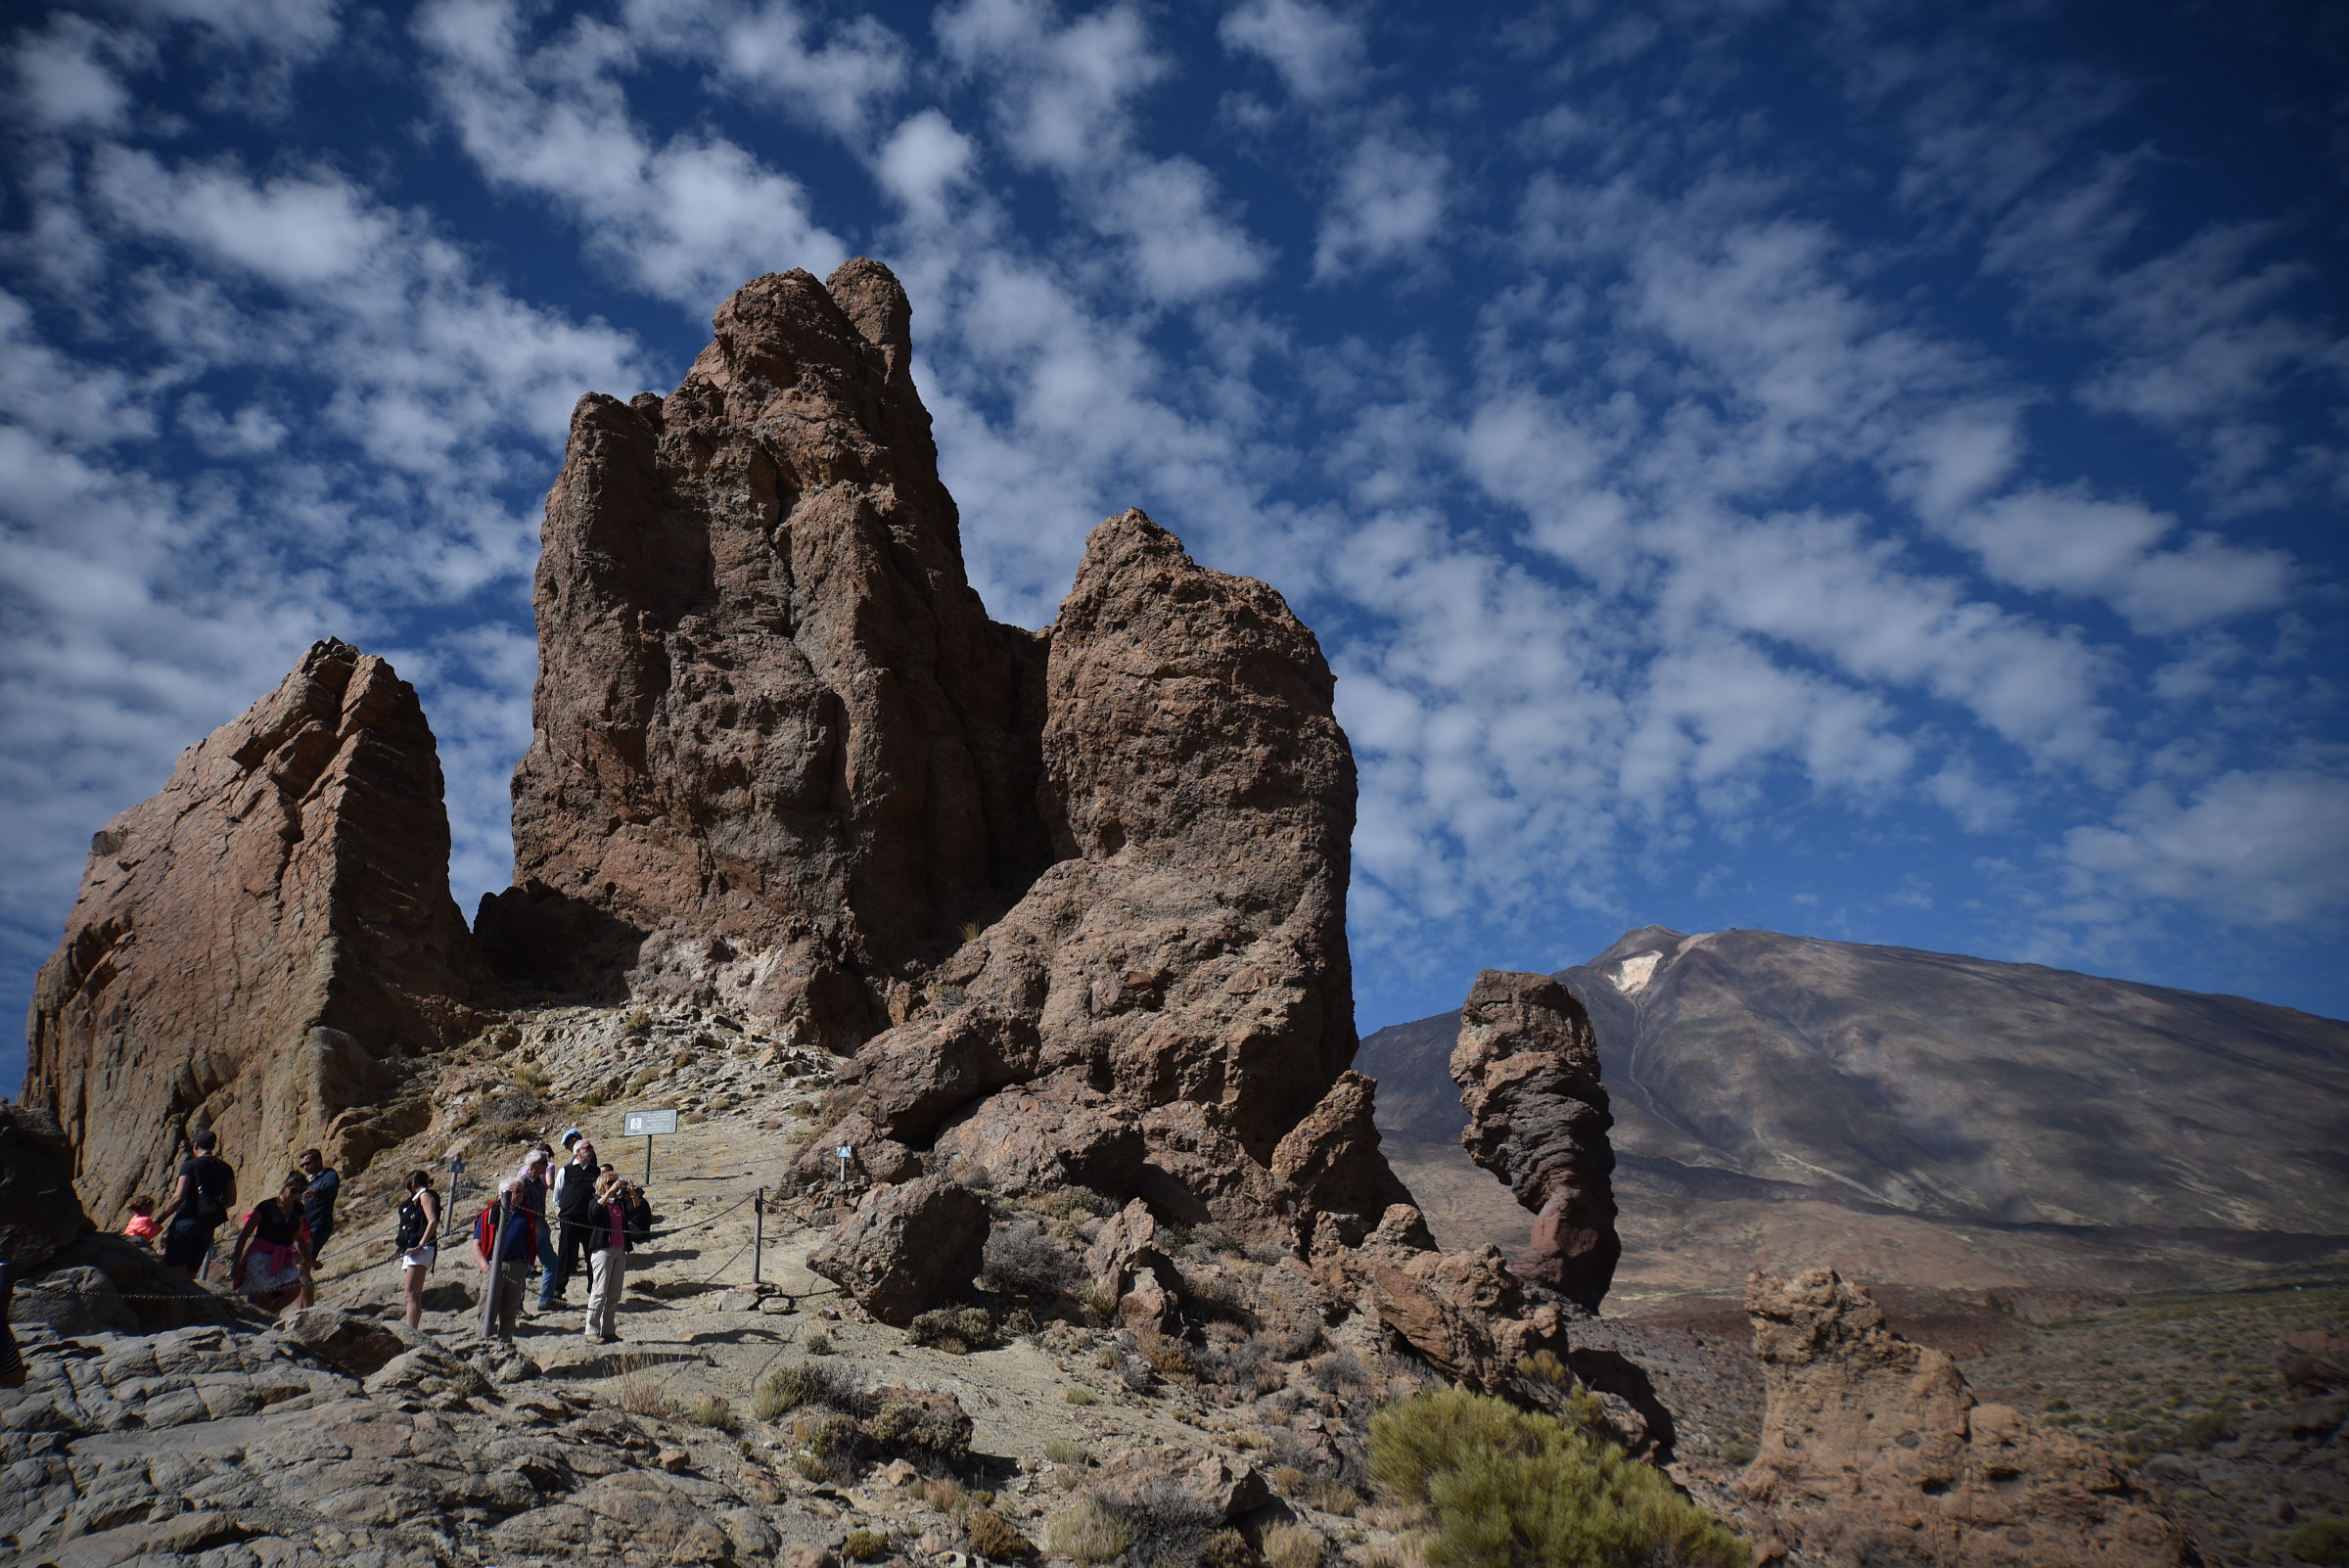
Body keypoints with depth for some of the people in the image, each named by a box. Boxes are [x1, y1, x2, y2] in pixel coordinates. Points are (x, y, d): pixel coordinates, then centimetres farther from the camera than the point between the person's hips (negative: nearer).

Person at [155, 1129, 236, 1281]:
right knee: (190, 1276, 11)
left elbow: (178, 1197, -12)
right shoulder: (225, 1168, 12)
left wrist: (161, 1218, -1)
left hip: (186, 1219, -5)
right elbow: (231, 1200, 13)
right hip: (208, 1227, 5)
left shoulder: (189, 1165, -3)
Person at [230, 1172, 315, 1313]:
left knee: (296, 1288, -17)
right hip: (261, 1256, -5)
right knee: (263, 1300, -9)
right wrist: (236, 1263, -7)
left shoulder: (298, 1209, 9)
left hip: (284, 1259, 5)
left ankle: (272, 1313, 5)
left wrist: (307, 1260, 24)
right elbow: (244, 1235, -3)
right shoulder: (267, 1206, -7)